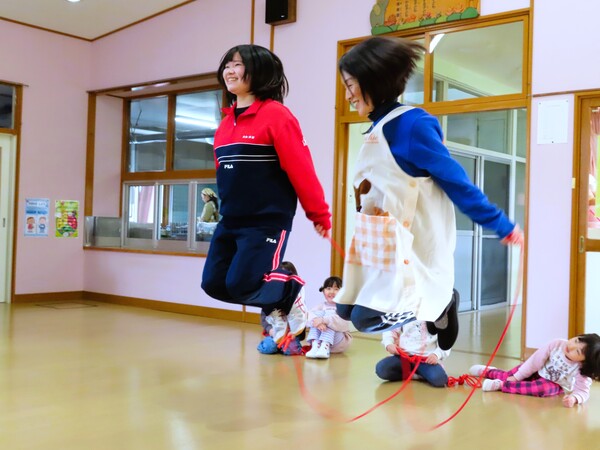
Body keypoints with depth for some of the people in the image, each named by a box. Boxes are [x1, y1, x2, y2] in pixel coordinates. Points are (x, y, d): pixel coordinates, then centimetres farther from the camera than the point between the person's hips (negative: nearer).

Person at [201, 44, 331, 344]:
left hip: (267, 221, -8)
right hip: (230, 221, 8)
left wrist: (319, 214, -12)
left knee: (241, 284, -11)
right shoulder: (226, 121, 12)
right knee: (214, 283, 5)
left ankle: (292, 292, 20)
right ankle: (275, 307, 26)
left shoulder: (275, 114, -12)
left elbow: (300, 168, -13)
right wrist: (219, 202, 17)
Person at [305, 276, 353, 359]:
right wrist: (317, 321, -37)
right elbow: (311, 315, -13)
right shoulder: (321, 306, 9)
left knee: (329, 313, -21)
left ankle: (325, 347, -38)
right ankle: (315, 345, -31)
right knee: (319, 313, -15)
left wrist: (324, 320, -38)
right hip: (320, 338, 3)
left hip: (339, 342, -3)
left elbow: (341, 323, -26)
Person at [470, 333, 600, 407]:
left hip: (555, 384, -3)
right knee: (508, 376, 1)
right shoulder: (557, 344, -28)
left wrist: (574, 398, -57)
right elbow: (536, 360, -20)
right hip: (538, 370, 3)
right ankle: (488, 371, 36)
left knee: (545, 389, -35)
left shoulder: (581, 371, -30)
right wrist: (516, 377, -15)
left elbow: (583, 391, -32)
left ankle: (501, 385, -28)